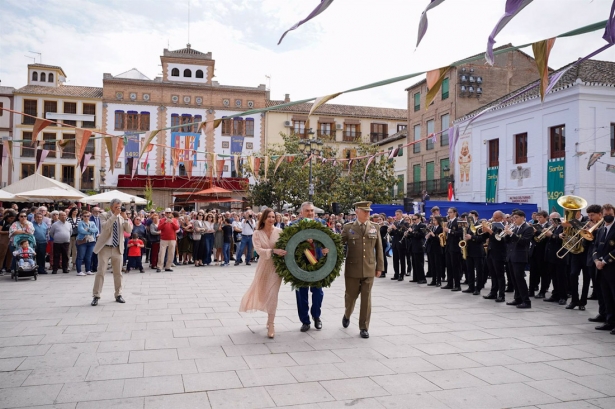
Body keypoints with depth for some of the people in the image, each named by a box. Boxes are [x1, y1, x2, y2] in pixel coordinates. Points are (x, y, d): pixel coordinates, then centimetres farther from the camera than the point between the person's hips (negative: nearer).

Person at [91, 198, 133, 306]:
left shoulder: (122, 217, 6)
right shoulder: (104, 215, -2)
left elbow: (129, 230, -5)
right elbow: (105, 226, -22)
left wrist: (125, 218, -15)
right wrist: (115, 215, -25)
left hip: (118, 248, 3)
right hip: (105, 248, -3)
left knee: (118, 273, 8)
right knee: (101, 272, -2)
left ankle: (118, 295, 19)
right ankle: (96, 296, 5)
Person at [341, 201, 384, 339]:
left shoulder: (375, 228, 5)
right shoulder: (348, 228, 0)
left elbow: (379, 248, 7)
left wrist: (379, 267, 5)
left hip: (369, 269, 1)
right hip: (352, 269, -1)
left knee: (366, 299, 1)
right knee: (351, 296, 12)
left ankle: (364, 328, 13)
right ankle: (347, 315, 42)